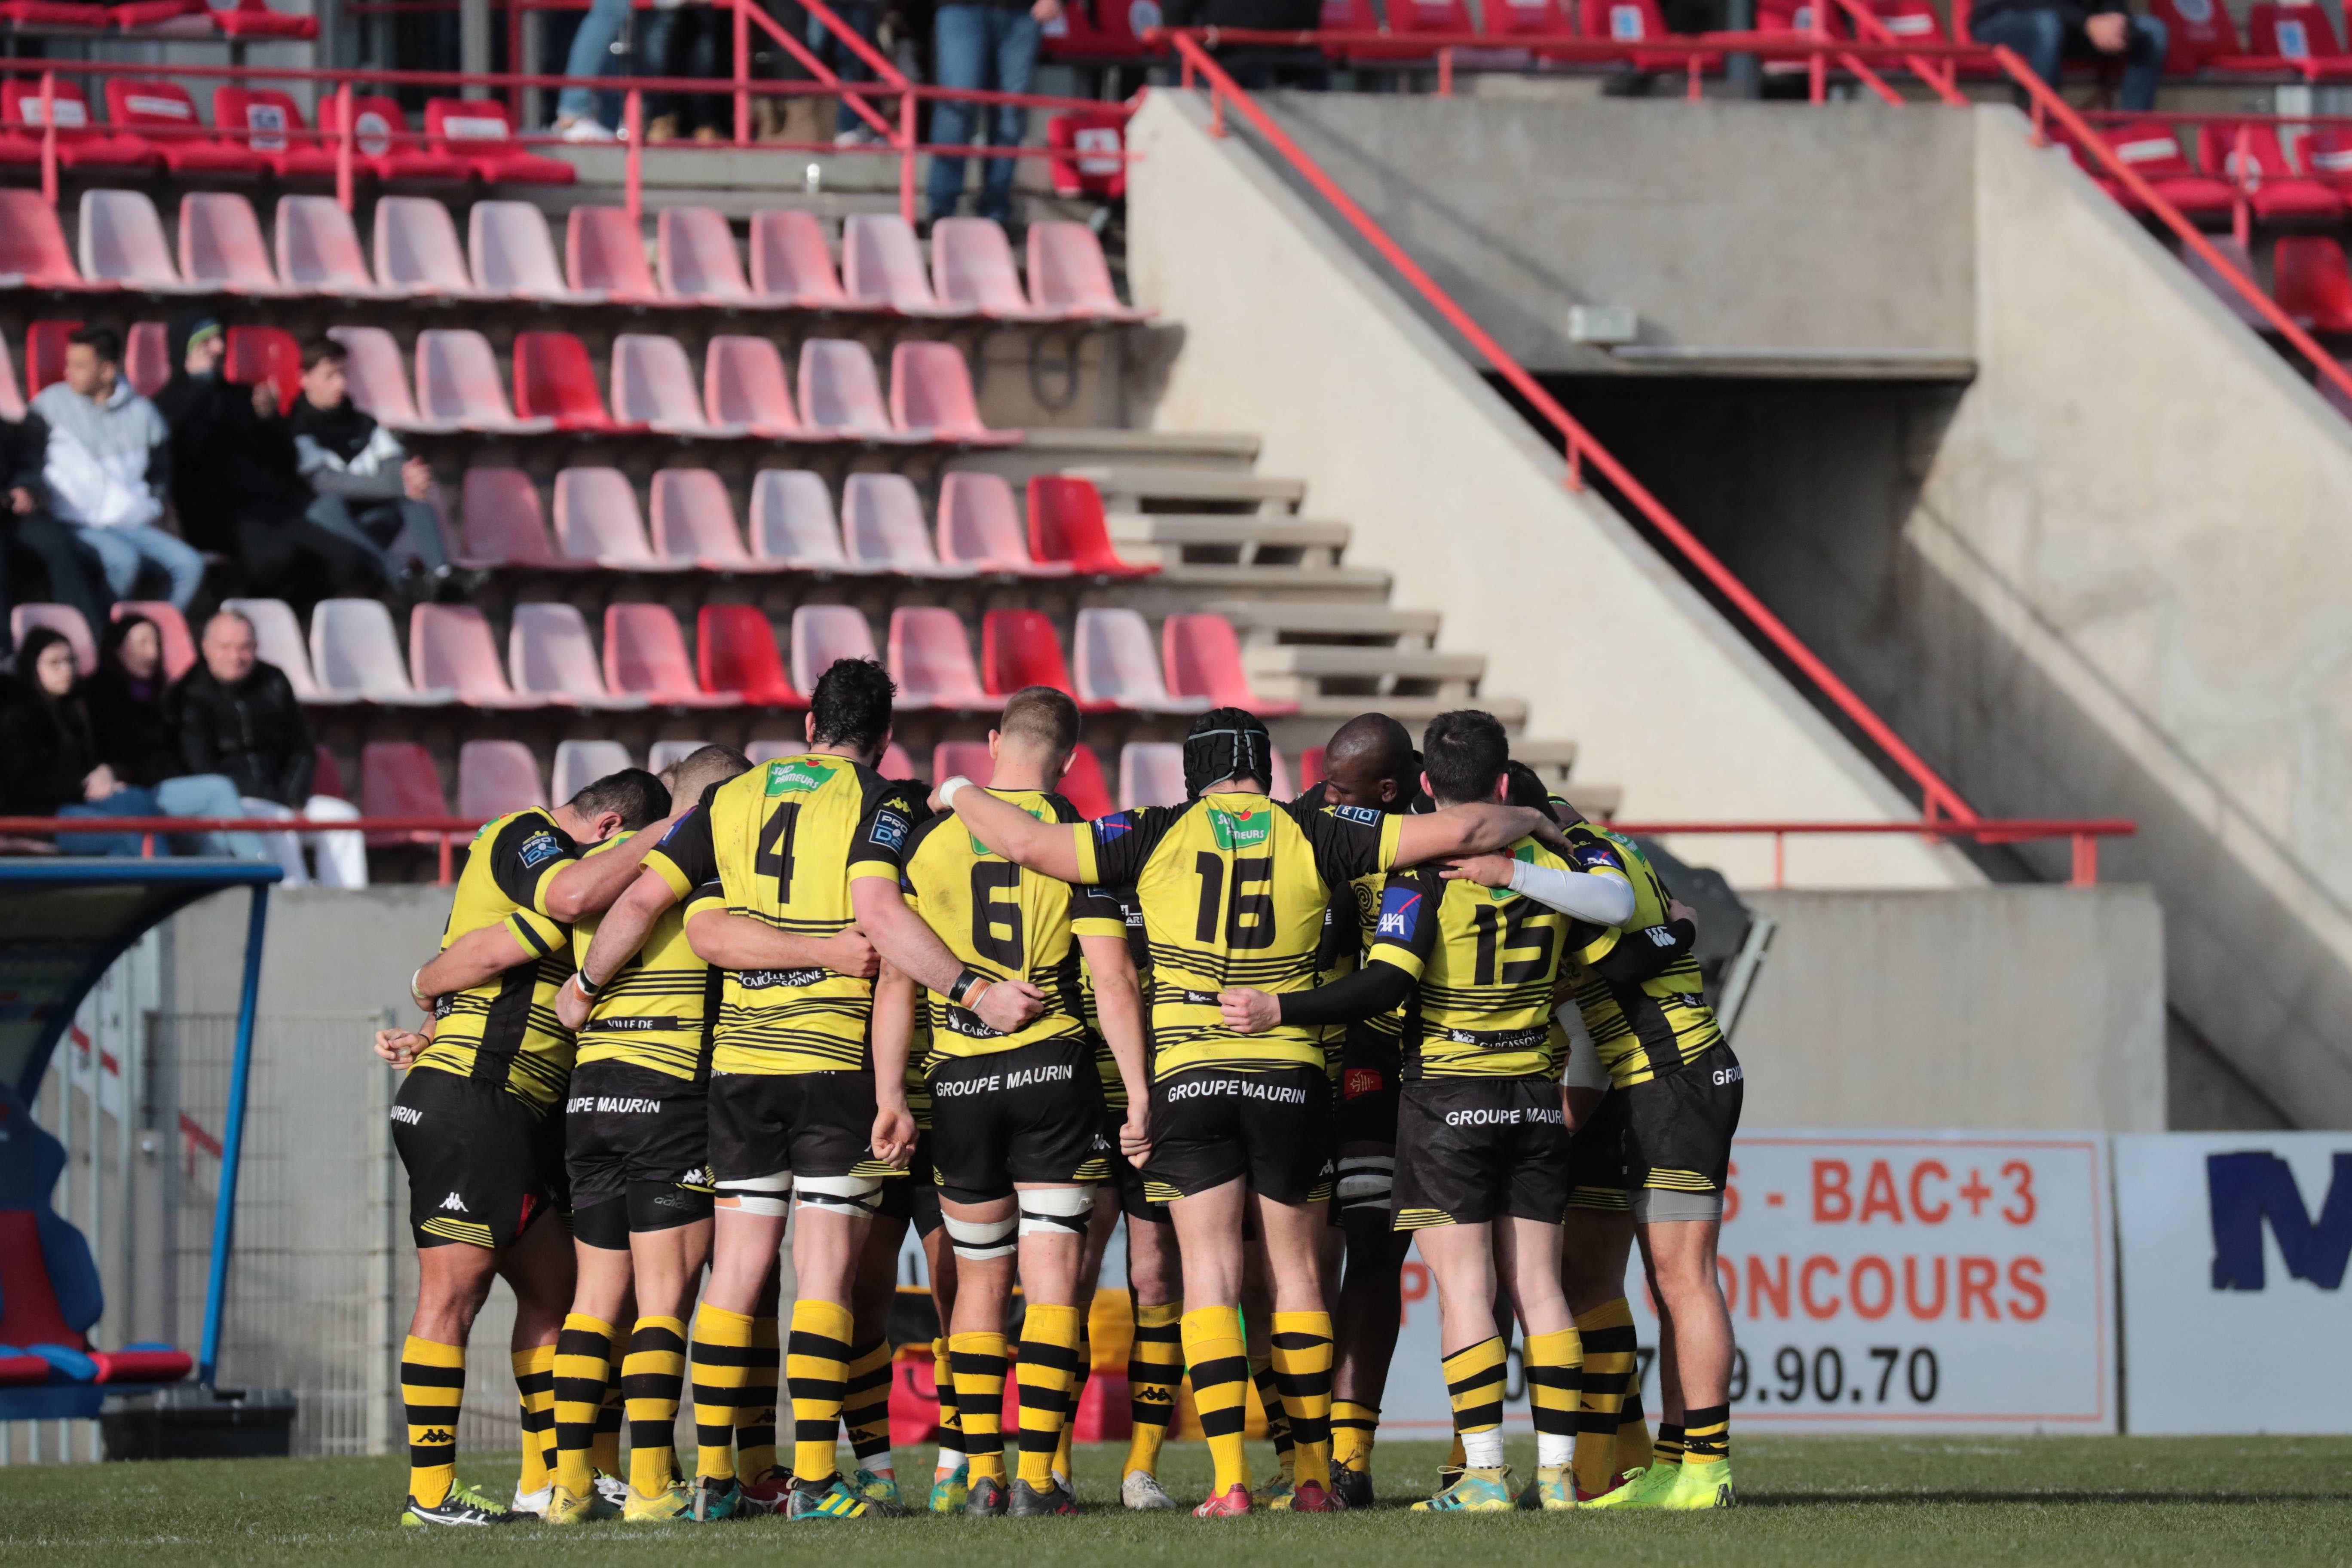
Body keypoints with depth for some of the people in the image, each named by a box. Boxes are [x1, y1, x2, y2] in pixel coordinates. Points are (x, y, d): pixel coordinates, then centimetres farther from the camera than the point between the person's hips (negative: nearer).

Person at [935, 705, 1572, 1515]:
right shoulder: (1312, 835, 1)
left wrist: (961, 793, 15)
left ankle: (1229, 1479, -13)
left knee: (1210, 1273, -2)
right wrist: (1532, 823, 19)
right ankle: (1313, 1473, 13)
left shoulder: (1159, 835, 0)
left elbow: (1030, 845, -4)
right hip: (1291, 1079, 1)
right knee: (1296, 1271, 11)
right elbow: (1459, 832, -1)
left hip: (1189, 1077, -1)